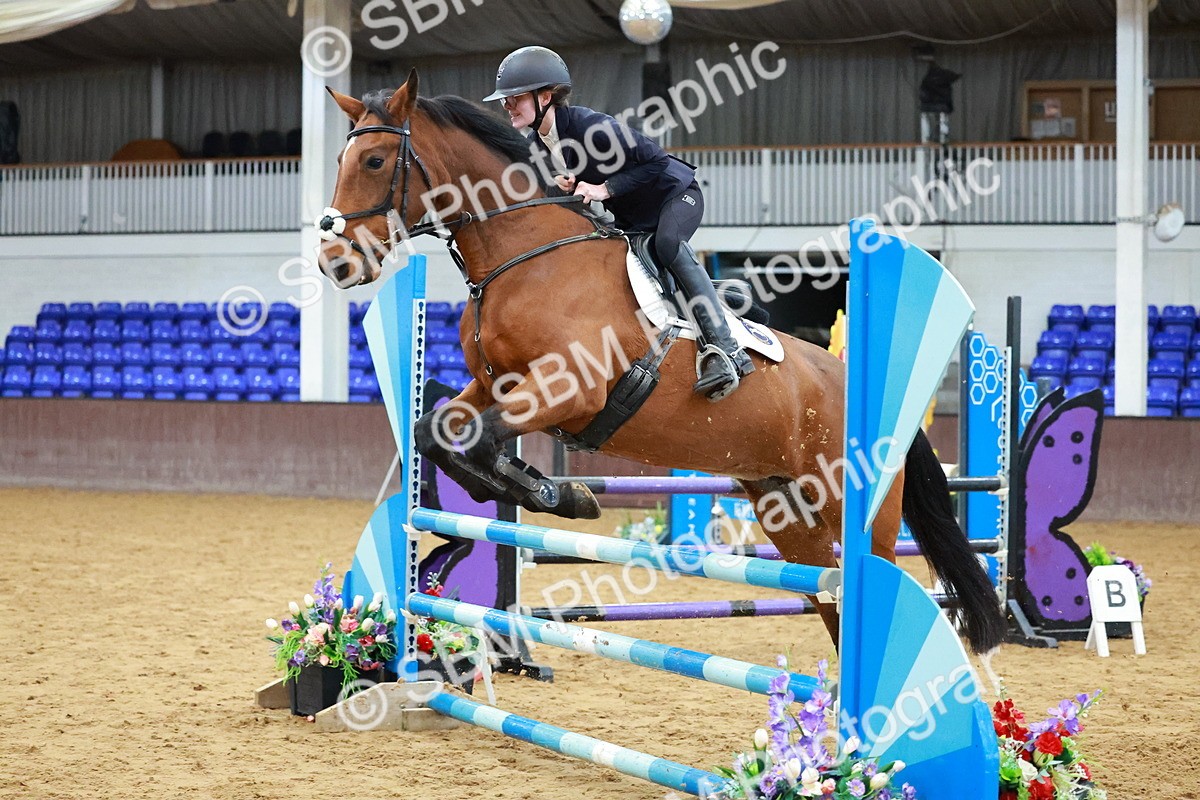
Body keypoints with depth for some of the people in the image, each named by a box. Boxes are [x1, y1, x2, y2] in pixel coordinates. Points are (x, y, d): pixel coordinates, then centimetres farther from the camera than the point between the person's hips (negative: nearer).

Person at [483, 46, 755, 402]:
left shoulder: (591, 126, -32)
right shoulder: (535, 145, -8)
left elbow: (656, 162, -29)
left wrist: (605, 189, -33)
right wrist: (558, 187, -21)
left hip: (675, 193, -9)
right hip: (628, 219, 9)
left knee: (667, 243, -37)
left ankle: (725, 350, -40)